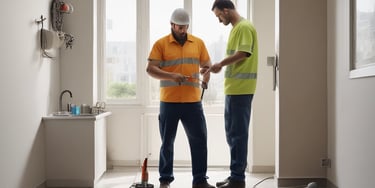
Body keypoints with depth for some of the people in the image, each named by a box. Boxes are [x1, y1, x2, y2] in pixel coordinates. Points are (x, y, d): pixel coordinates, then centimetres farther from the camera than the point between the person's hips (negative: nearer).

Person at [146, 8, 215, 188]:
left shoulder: (198, 42, 10)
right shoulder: (161, 44, 0)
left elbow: (207, 64, 14)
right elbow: (150, 69, -6)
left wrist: (207, 73, -9)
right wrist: (171, 76, -21)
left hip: (193, 101, 2)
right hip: (169, 102, -2)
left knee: (199, 140, 3)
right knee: (167, 142, 8)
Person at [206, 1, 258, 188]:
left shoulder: (244, 27, -9)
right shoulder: (236, 28, 20)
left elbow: (243, 53, -20)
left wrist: (221, 64, -11)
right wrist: (221, 66, 9)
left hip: (240, 89, -10)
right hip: (234, 88, 10)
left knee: (238, 133, -5)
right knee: (232, 132, 14)